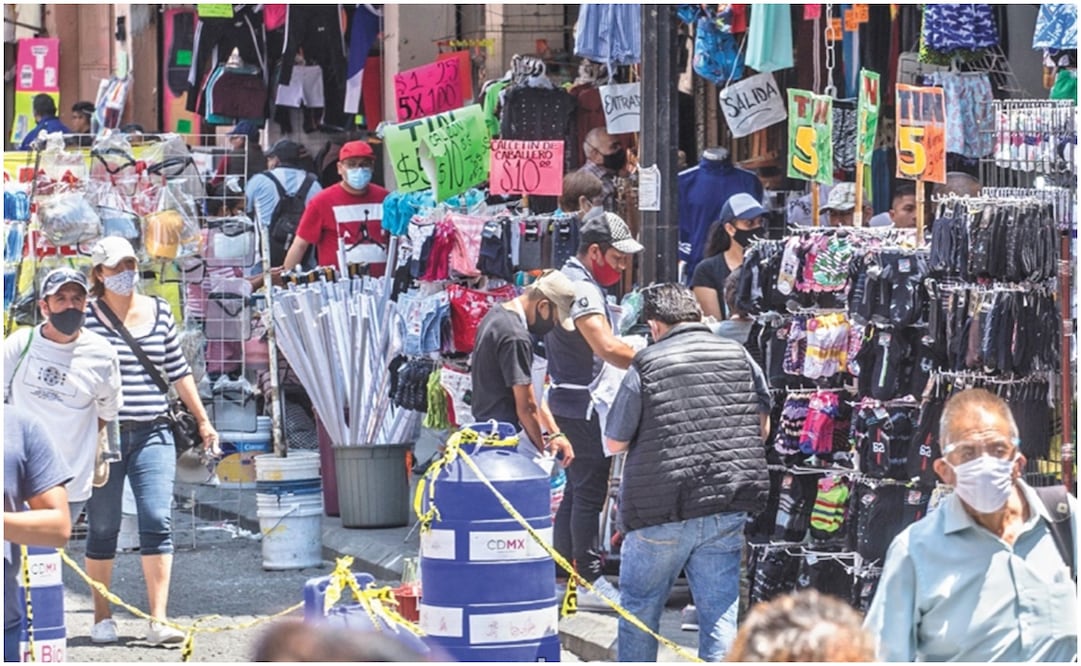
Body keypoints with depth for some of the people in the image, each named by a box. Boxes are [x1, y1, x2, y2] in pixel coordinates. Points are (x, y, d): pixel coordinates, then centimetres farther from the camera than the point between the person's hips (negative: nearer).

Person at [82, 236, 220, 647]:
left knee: (158, 522, -8)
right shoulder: (86, 317, -3)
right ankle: (102, 618, 18)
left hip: (153, 434, 3)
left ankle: (158, 621, -9)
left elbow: (178, 371, 18)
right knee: (103, 530, 5)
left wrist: (202, 420, 19)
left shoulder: (159, 312, 9)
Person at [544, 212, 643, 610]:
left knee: (577, 489, 16)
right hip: (583, 405, -11)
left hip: (570, 401, 11)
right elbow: (607, 348, -31)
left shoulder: (568, 279, 16)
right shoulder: (582, 289, -18)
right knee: (589, 492, -7)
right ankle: (588, 581, -6)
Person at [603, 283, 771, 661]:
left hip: (663, 511, -3)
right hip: (728, 510, 3)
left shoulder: (646, 367, -8)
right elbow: (763, 427, 12)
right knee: (719, 609, 6)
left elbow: (614, 443, -1)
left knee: (639, 605, 14)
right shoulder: (739, 357, 3)